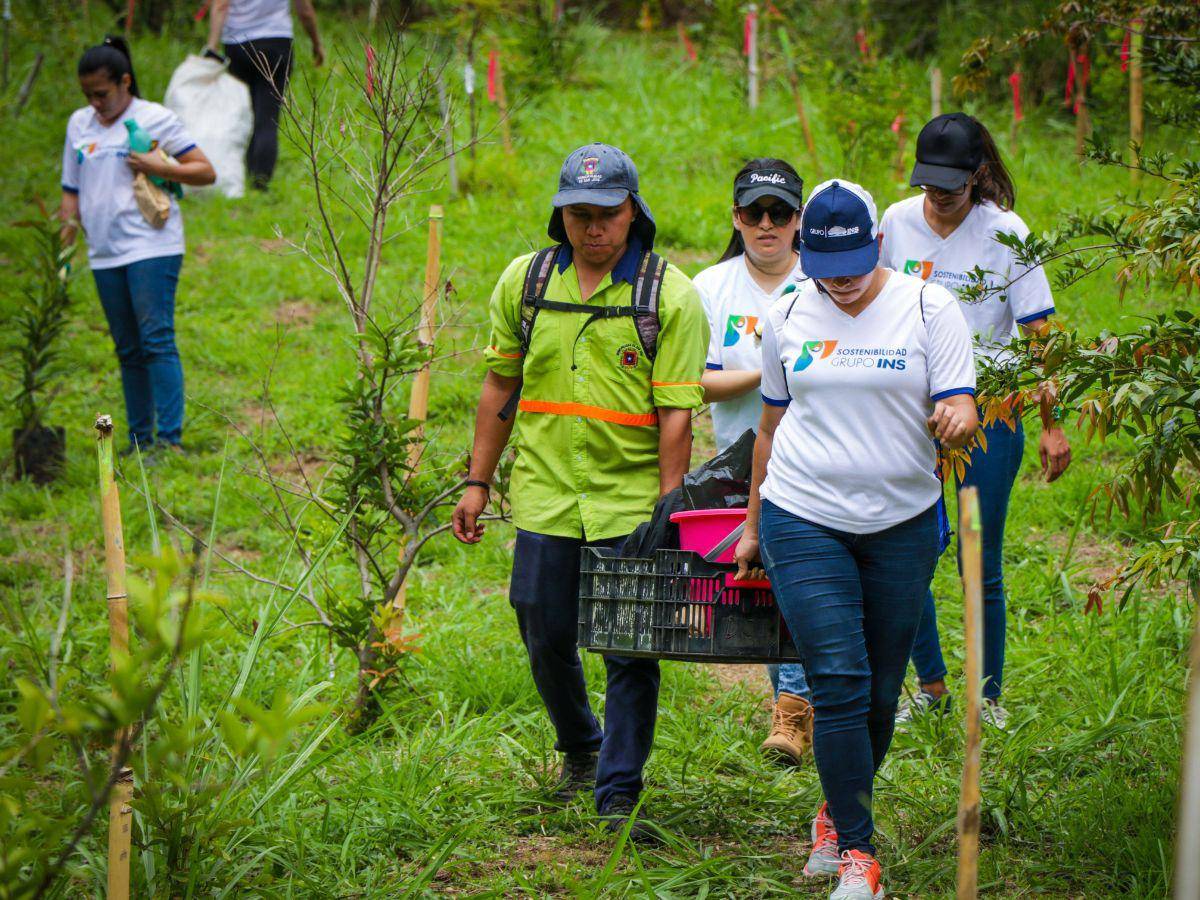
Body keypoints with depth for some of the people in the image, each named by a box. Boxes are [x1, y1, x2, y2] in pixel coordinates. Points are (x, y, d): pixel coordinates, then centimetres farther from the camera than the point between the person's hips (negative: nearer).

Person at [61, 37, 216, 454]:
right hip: (104, 252, 6)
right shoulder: (79, 124, 14)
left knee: (157, 339, -12)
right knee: (128, 350, 9)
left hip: (152, 247, -6)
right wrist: (67, 231, 8)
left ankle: (170, 438, -13)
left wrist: (157, 167, -14)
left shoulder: (156, 119, -2)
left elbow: (206, 172, -3)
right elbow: (72, 190, 21)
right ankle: (138, 440, 14)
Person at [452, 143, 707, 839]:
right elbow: (501, 387, 14)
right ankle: (580, 751, 36)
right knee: (548, 640, 10)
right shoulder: (525, 280, 5)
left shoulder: (671, 294, -6)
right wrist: (478, 482, 11)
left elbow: (676, 414, -8)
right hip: (547, 494, 3)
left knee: (631, 652, -3)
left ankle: (619, 794, 5)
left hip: (633, 500, -3)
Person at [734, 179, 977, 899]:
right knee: (840, 684, -11)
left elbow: (961, 413, -7)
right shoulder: (788, 318, 5)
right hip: (804, 522, 0)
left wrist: (957, 421, -31)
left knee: (881, 692, 8)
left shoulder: (931, 308, -3)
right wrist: (753, 524, 19)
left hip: (903, 523, 0)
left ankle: (839, 814, 31)